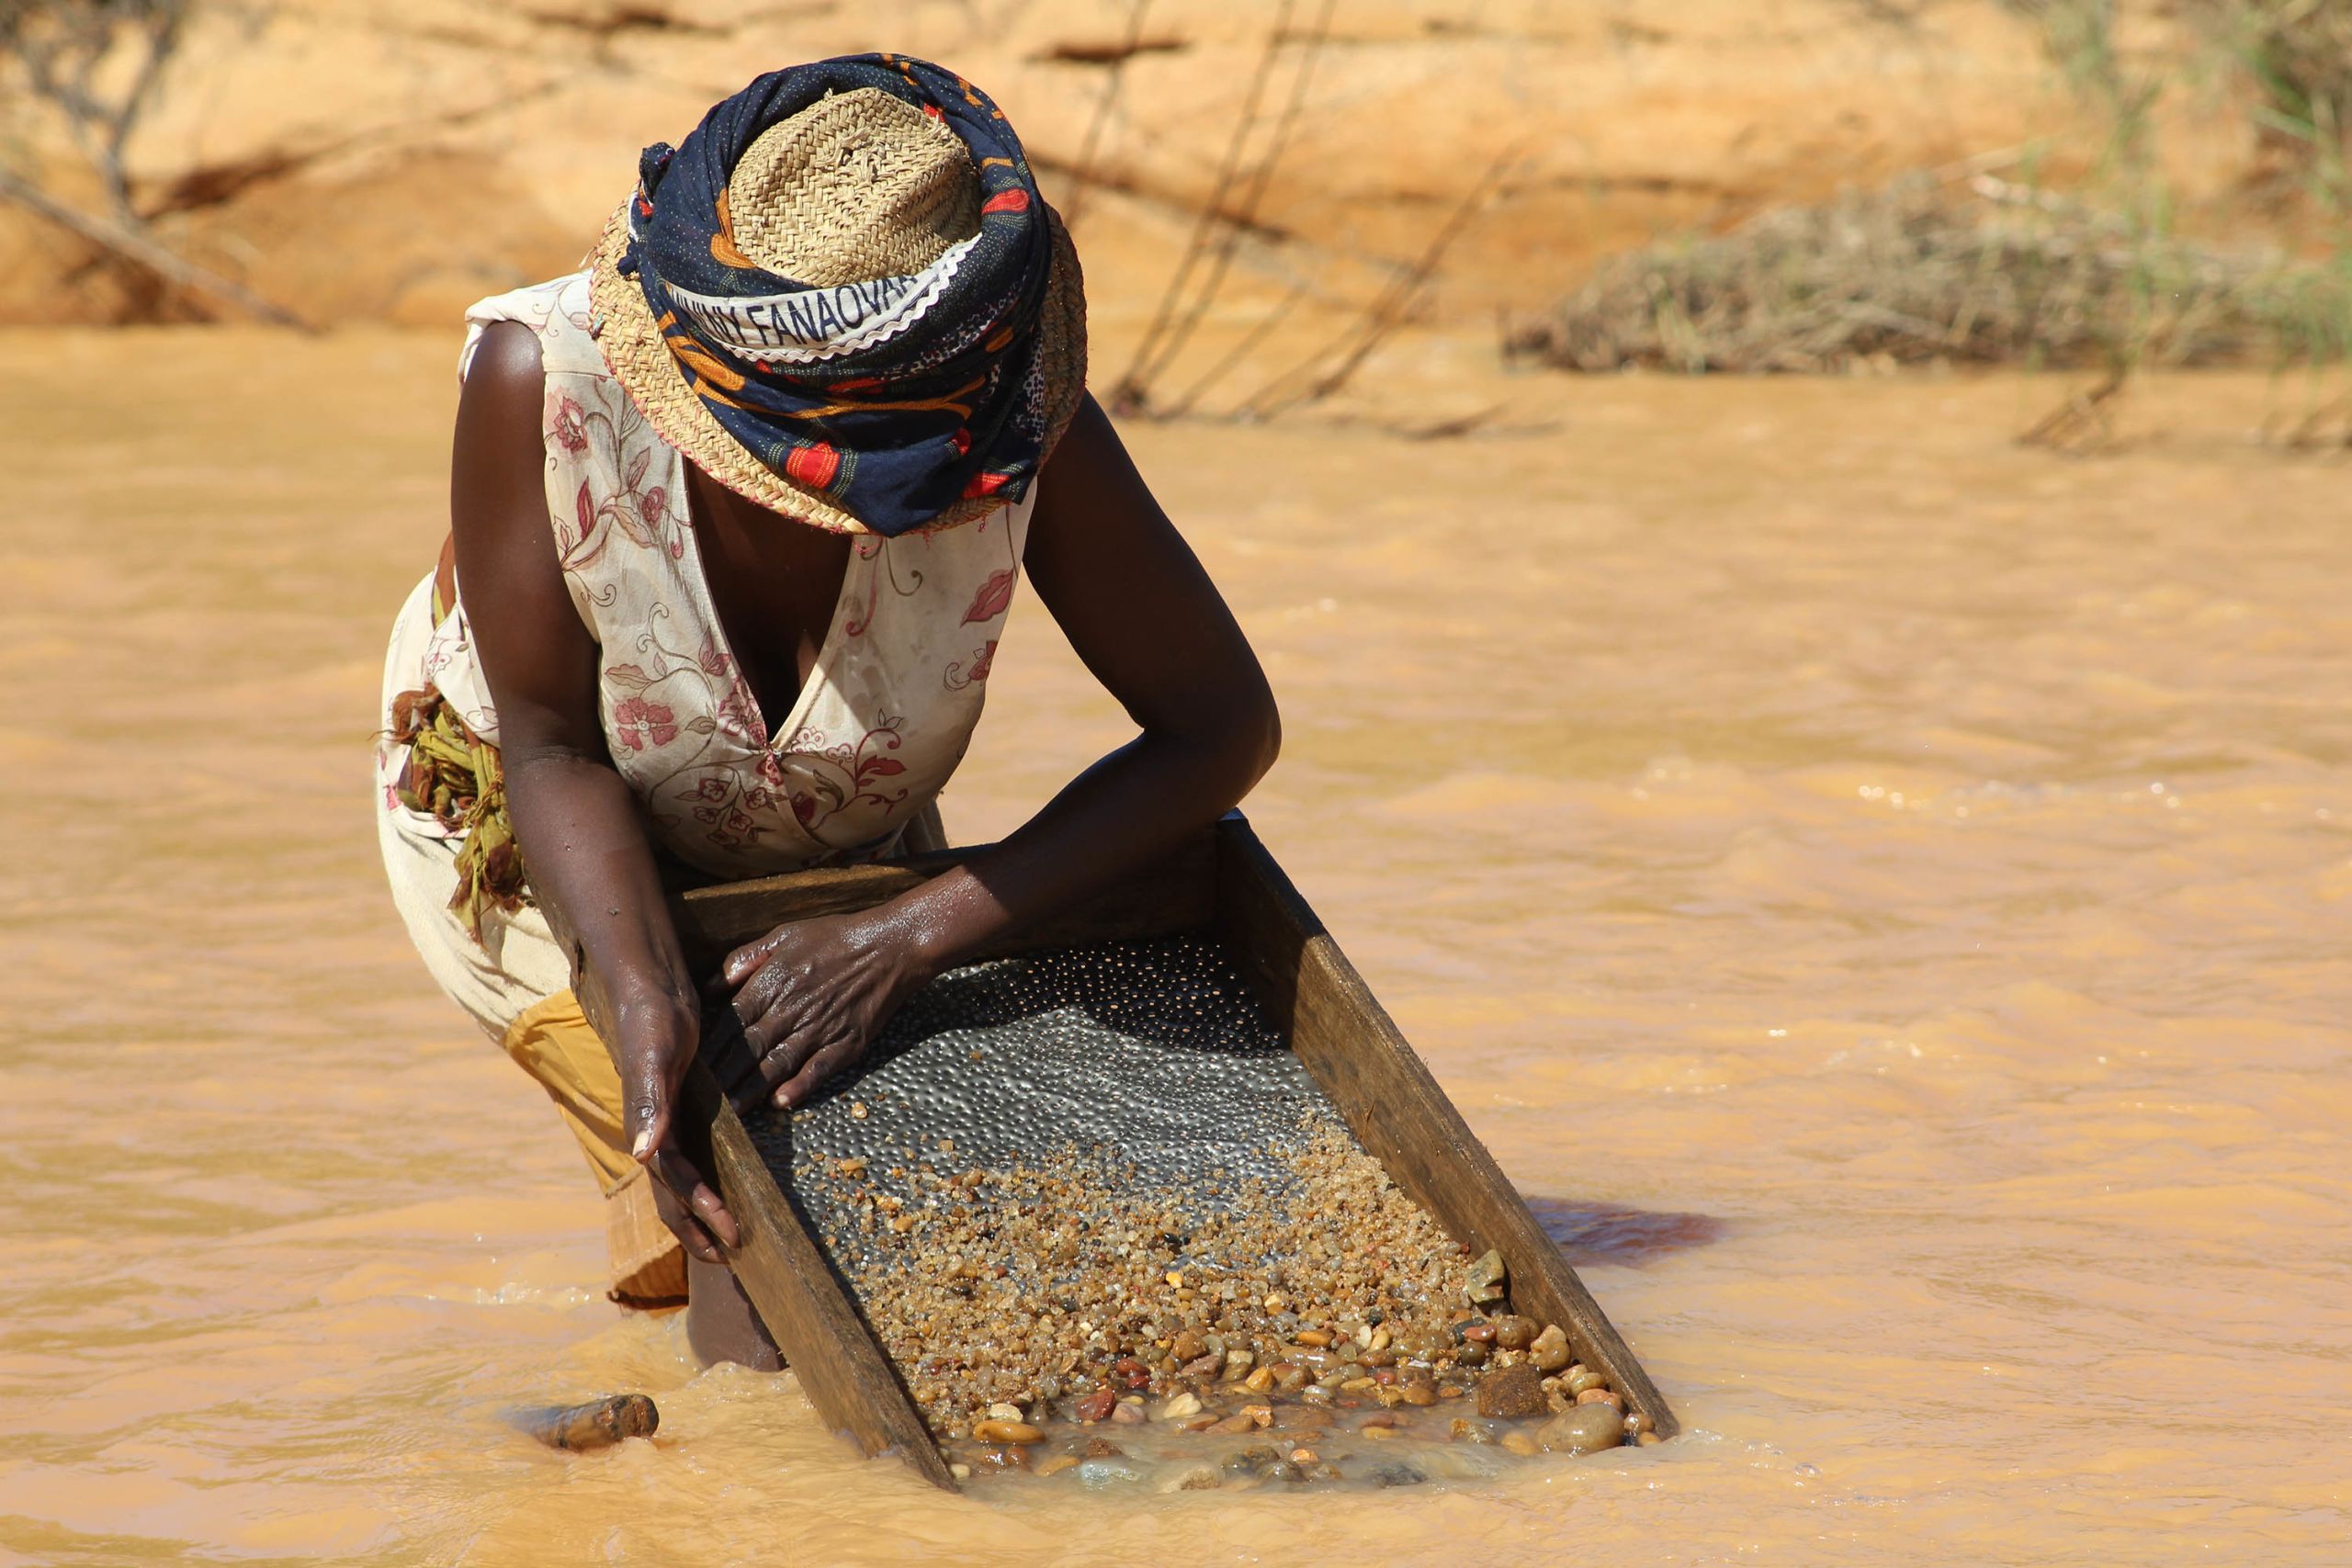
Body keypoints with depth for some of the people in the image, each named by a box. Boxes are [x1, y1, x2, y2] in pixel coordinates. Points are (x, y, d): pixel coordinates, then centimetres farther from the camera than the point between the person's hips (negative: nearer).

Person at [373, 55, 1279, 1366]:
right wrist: (646, 992, -44)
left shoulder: (1023, 428, -33)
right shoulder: (543, 373, -37)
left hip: (845, 863, 3)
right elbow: (550, 745, -27)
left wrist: (903, 943, -35)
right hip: (538, 837, -3)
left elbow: (1223, 727, -27)